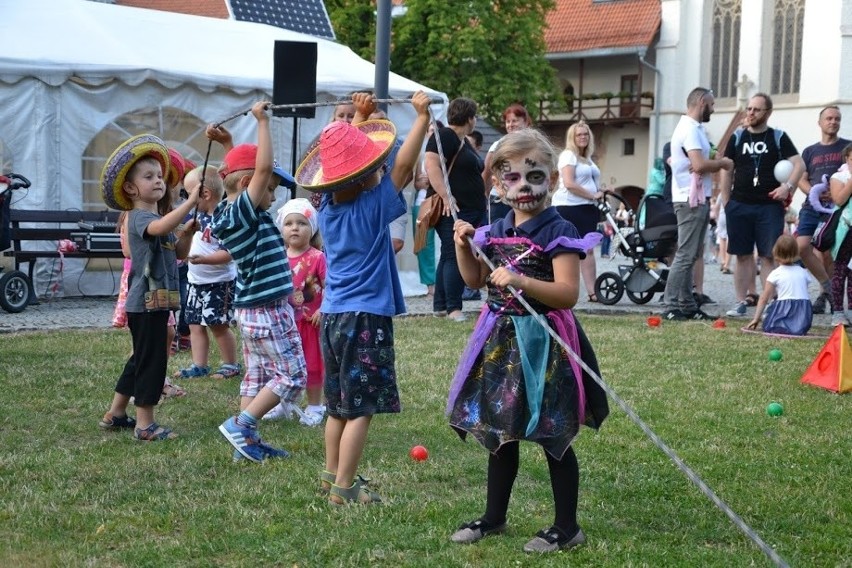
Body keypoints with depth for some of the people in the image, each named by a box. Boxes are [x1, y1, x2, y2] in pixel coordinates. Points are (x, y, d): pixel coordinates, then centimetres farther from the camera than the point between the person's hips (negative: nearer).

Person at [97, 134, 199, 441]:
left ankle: (115, 415, 28)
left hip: (157, 301, 10)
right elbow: (161, 228, -38)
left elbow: (178, 253, 20)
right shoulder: (139, 217, -15)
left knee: (140, 360, 18)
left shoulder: (160, 218, 17)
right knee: (151, 361, -6)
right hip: (146, 302, -10)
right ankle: (145, 425, 1)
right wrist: (192, 200, -43)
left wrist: (187, 233, 1)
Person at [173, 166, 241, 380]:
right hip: (196, 280, 9)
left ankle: (231, 365, 13)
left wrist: (202, 259, -33)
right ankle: (199, 365, 17)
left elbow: (228, 253, -26)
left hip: (219, 282, -9)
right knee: (195, 324, 10)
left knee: (218, 325, -1)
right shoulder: (200, 216, 8)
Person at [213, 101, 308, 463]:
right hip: (269, 311, -9)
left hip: (250, 309, 9)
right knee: (291, 377, -2)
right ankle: (241, 426, -3)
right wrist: (262, 122, -23)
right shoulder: (244, 212, -18)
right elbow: (262, 167, -29)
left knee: (257, 377, 14)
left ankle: (247, 441, 16)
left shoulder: (224, 214, 7)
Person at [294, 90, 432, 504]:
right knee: (362, 407, -3)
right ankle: (343, 487, -4)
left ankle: (332, 473, 27)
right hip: (366, 317, -8)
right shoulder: (372, 206, -13)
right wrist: (422, 116, -17)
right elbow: (404, 165, -20)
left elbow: (345, 152, 19)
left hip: (332, 314, 8)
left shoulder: (328, 204, 5)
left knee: (340, 404, 19)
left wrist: (359, 118, 19)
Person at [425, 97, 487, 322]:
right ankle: (453, 308, -9)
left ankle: (440, 305, 15)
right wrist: (446, 196, -27)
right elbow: (432, 165, -22)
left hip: (473, 211, 10)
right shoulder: (444, 136, -10)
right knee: (454, 257, -10)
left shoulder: (464, 142, 21)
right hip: (454, 210, -10)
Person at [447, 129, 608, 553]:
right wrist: (463, 245, 2)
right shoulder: (496, 231, 8)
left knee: (553, 437, 2)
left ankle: (566, 527, 13)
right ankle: (494, 517, 30)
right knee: (500, 431, 17)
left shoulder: (558, 233, -13)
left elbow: (568, 294, -21)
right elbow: (476, 280, 18)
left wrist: (520, 281, -31)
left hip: (542, 342, -7)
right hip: (501, 339, 7)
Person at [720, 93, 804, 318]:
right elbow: (726, 172, 10)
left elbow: (799, 164, 0)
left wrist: (788, 186, -16)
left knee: (769, 256, -2)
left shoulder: (779, 138, 4)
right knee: (743, 255, 6)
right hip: (739, 206, 2)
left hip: (770, 207, -2)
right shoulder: (737, 138, 9)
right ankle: (741, 302, 12)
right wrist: (726, 203, 4)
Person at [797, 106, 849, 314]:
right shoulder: (809, 152, 16)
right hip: (812, 207, 3)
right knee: (802, 246, -13)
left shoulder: (846, 147, 7)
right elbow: (801, 180, 11)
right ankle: (828, 287, 2)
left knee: (827, 252, -3)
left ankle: (826, 294, 10)